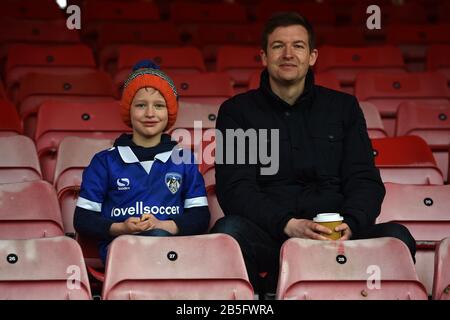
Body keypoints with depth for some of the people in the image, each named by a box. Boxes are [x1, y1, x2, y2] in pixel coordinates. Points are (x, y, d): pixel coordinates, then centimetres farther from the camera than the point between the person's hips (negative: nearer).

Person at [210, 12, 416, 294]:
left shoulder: (343, 107, 16)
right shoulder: (236, 112, 10)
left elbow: (365, 180, 8)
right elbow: (235, 189, -3)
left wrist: (350, 224, -15)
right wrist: (288, 225, -20)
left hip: (334, 236, 2)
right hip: (270, 236, -2)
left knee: (397, 237, -27)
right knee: (228, 231, -35)